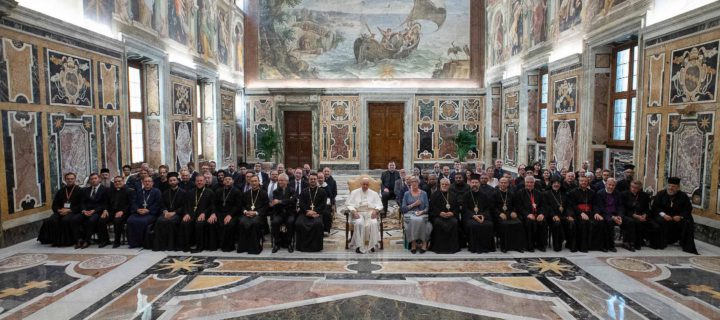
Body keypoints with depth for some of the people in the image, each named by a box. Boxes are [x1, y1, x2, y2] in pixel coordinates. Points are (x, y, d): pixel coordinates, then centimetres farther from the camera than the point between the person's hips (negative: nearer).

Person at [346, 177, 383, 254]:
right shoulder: (354, 192, 15)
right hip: (358, 213, -1)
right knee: (359, 223, -35)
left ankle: (373, 245, -27)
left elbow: (379, 205, 9)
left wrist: (375, 210, -12)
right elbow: (350, 204, 5)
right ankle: (359, 246, -32)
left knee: (374, 223, -32)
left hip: (370, 213, 1)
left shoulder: (374, 193, 18)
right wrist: (354, 212, -14)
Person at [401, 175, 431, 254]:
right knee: (413, 220, -36)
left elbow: (427, 207, 7)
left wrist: (422, 211, -13)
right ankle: (413, 243, -23)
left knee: (420, 220, -35)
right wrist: (413, 204, -7)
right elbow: (403, 208, 5)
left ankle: (424, 242, -20)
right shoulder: (407, 194, 11)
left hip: (421, 214, 0)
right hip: (409, 214, 0)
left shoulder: (424, 193, 14)